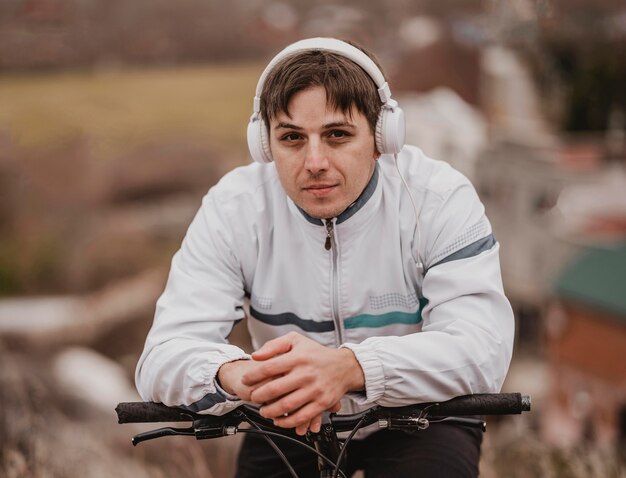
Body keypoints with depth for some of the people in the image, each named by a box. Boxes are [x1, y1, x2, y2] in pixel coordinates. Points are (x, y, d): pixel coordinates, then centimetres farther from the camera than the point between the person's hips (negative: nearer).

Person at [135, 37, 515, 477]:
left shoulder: (440, 198, -22)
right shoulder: (233, 208, -16)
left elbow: (482, 348, -34)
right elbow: (163, 357, -25)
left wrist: (348, 368, -53)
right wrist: (237, 375, -51)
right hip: (289, 425, 3)